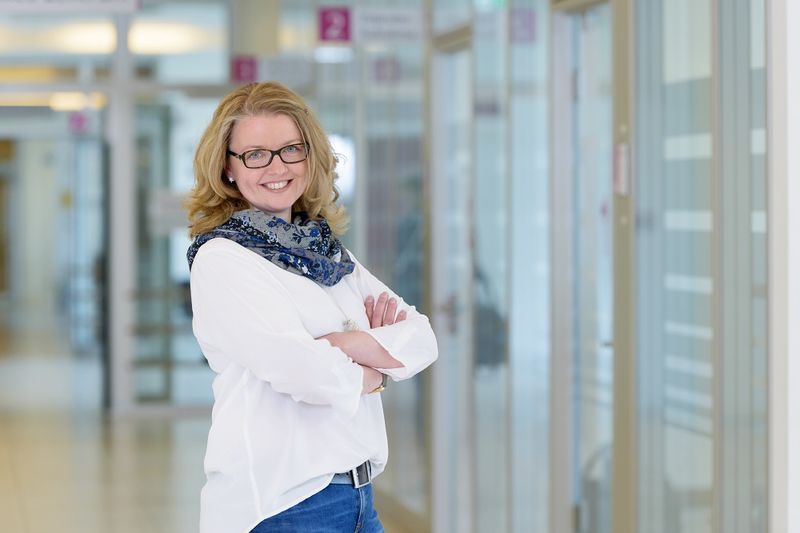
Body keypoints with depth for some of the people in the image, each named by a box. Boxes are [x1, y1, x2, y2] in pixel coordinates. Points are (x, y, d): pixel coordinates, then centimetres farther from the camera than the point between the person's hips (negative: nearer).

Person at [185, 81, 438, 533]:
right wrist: (370, 372, -2)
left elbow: (423, 338, 4)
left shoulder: (330, 251, 13)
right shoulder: (220, 259, -9)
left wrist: (353, 344, -14)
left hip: (359, 496, 7)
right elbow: (302, 371, -20)